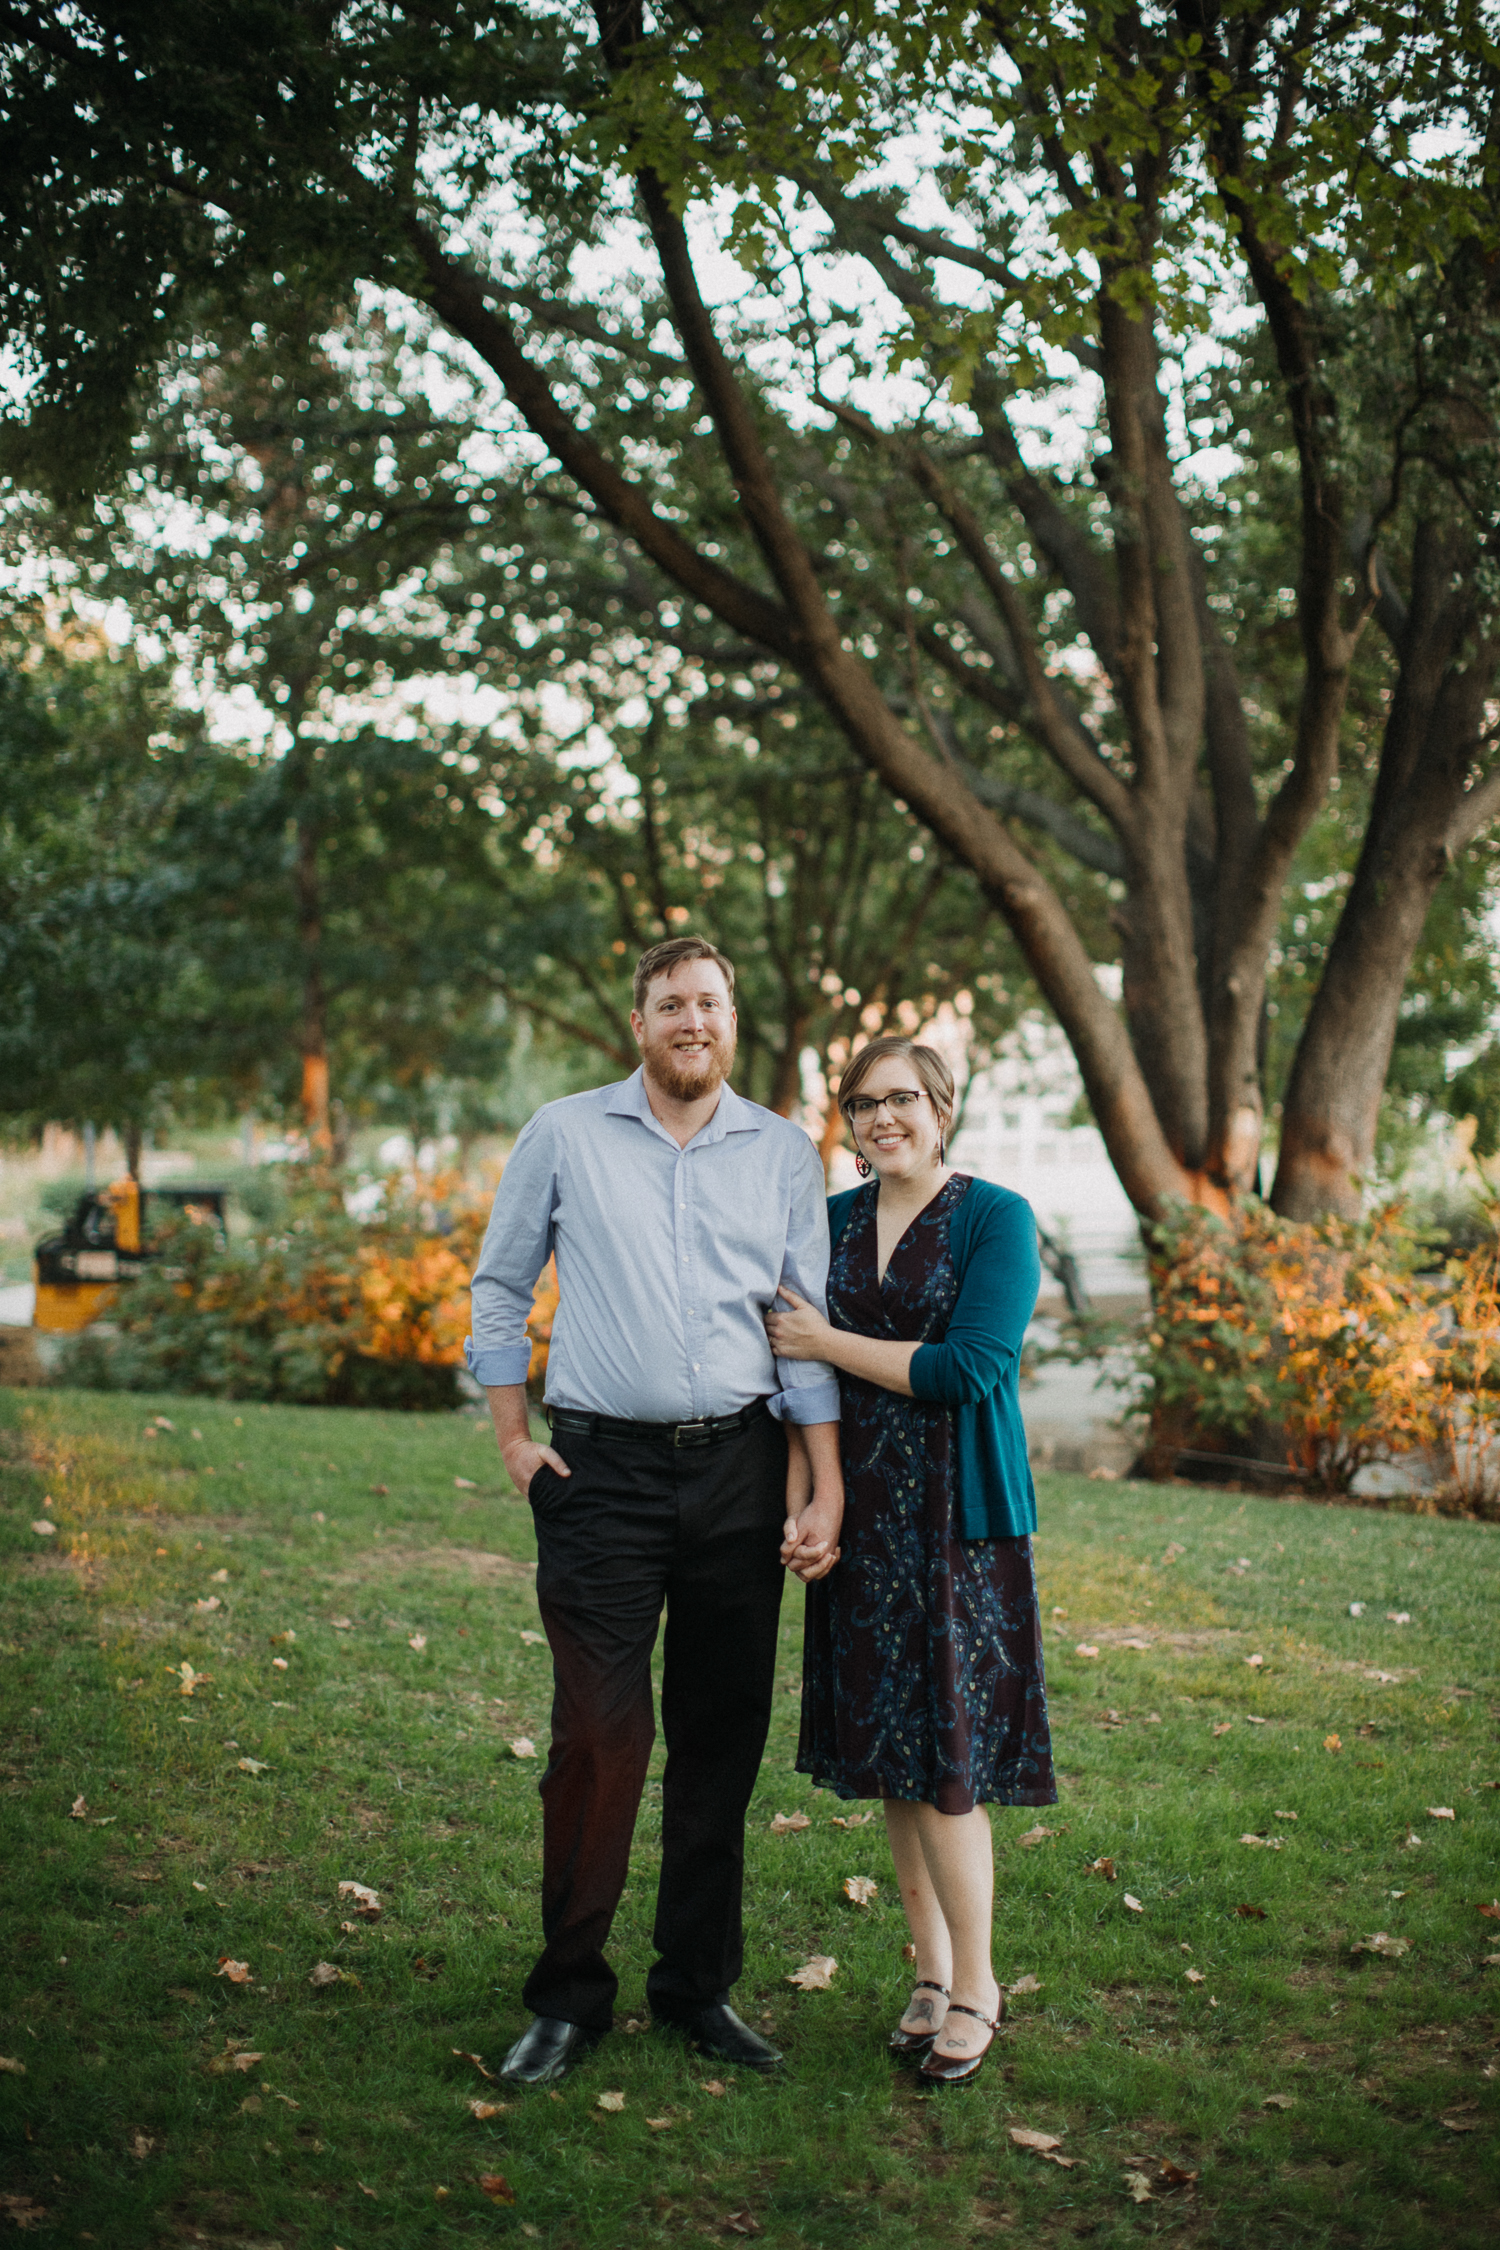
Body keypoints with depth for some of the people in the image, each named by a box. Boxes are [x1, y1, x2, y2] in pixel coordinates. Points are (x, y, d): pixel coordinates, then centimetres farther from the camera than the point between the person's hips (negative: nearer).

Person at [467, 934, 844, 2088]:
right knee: (601, 1733, -7)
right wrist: (514, 1439, 4)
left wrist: (826, 1492, 1)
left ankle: (700, 1985, 21)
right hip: (601, 1470, -2)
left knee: (724, 1737, 8)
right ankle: (569, 1995, 7)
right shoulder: (565, 1135, 3)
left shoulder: (784, 1153, 7)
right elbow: (501, 1290, 12)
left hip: (738, 1470, 2)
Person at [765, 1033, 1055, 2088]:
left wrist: (829, 1344, -10)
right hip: (863, 1514, 5)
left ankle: (975, 1990, 10)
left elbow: (969, 1369, -16)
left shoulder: (996, 1218, -7)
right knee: (884, 1750, 8)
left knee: (944, 1758, -4)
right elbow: (797, 1356, 16)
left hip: (957, 1517, -5)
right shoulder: (834, 1220, 10)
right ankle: (932, 1969, 22)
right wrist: (803, 1486, 4)